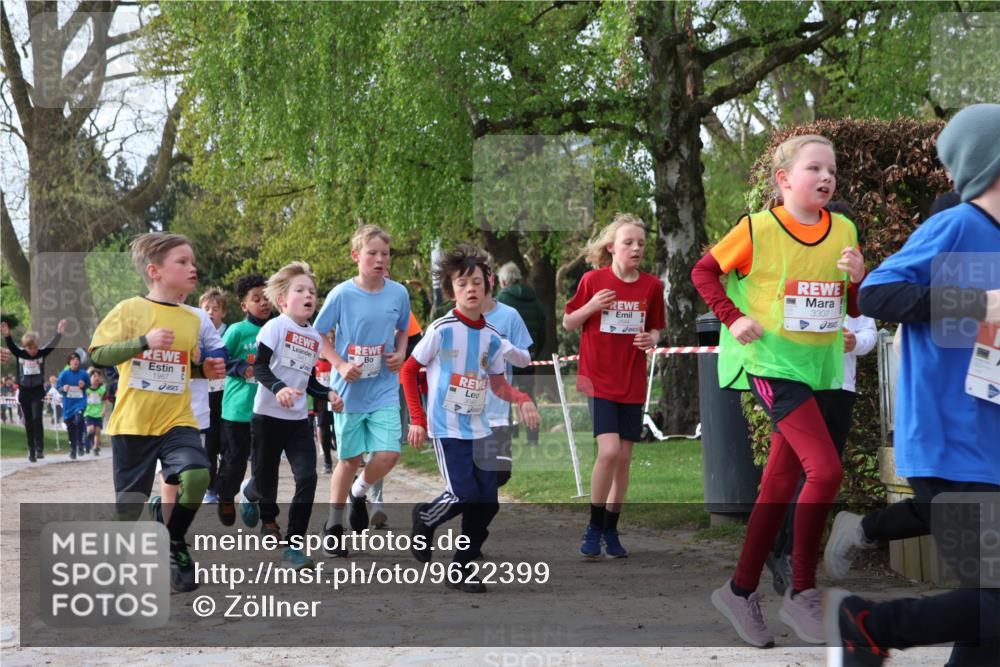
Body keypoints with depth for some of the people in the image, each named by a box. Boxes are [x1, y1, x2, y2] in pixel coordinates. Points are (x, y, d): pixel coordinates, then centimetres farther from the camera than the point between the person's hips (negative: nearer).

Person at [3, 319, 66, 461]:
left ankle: (40, 449, -9)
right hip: (24, 391, 2)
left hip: (38, 391, -2)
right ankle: (31, 450, 14)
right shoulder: (20, 353, -4)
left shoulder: (42, 353, -4)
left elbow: (52, 345, -18)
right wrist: (7, 336, -42)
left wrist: (59, 333, -36)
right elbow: (11, 346, -21)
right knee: (28, 422, 7)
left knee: (37, 418, -13)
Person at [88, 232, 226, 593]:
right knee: (131, 501, 3)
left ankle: (175, 543, 3)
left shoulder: (192, 318, 8)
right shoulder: (130, 309, -7)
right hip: (132, 423, -3)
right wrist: (144, 341, -23)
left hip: (177, 421, 3)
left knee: (197, 475, -22)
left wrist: (207, 369, 2)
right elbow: (98, 354, -12)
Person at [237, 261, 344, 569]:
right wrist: (278, 388, -30)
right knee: (266, 481, 6)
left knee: (307, 478, -13)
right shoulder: (275, 327, -7)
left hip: (299, 420, 4)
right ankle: (251, 494, 46)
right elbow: (259, 367, -14)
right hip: (268, 416, -4)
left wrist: (328, 393, 3)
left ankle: (293, 545, -7)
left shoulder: (315, 337, 11)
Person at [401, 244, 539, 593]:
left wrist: (521, 398, -9)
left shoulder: (492, 337, 4)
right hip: (446, 428, -5)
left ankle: (461, 568, 16)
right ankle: (424, 517, 16)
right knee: (465, 495, -16)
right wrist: (417, 419, -7)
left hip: (478, 429, 6)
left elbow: (497, 384, 12)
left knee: (487, 503, 1)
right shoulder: (442, 330, -11)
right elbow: (409, 370, -3)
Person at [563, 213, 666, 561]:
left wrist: (652, 339, -9)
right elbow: (568, 323, 1)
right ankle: (594, 528, -1)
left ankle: (611, 530, 21)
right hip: (598, 379, -4)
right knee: (609, 451, -17)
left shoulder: (651, 285, 1)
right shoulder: (593, 280, -7)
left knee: (624, 458, 7)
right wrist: (591, 306, -18)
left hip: (633, 383, 4)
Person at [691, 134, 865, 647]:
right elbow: (704, 272, 1)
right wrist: (733, 317, -11)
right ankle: (802, 593, -5)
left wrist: (858, 279, -10)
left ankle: (741, 590, 22)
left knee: (780, 485, 10)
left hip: (819, 369, 6)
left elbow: (859, 308, 11)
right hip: (772, 362, -6)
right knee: (826, 471, -18)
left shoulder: (843, 231, 4)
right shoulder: (758, 229, -9)